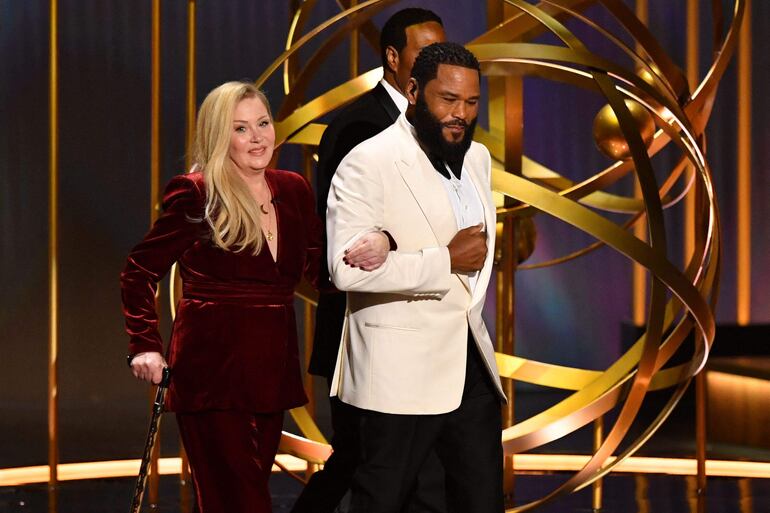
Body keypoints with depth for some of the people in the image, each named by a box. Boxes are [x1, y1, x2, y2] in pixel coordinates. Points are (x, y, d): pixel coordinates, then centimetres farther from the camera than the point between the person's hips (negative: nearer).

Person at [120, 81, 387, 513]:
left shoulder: (294, 191, 9)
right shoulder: (197, 195, -7)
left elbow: (323, 270, 5)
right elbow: (140, 272, -2)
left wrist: (376, 246, -14)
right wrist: (146, 346, -12)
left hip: (271, 371, 6)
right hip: (212, 375, -6)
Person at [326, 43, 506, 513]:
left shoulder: (477, 157, 12)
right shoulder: (368, 164, -12)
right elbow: (347, 268, -23)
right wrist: (445, 261, -19)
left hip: (471, 363, 7)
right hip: (402, 370, -7)